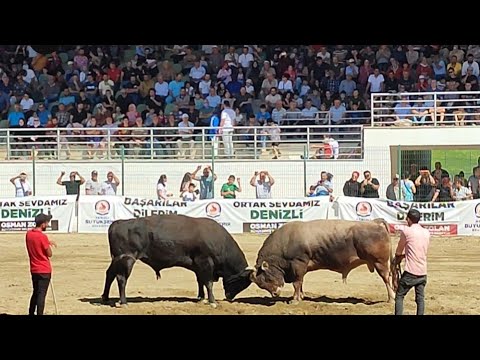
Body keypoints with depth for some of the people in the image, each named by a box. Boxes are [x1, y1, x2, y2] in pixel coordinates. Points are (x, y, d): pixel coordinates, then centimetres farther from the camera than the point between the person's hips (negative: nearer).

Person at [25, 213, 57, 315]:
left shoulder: (28, 234, 4)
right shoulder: (42, 237, -19)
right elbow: (49, 254, -12)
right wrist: (49, 245, 5)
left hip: (34, 269, 7)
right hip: (44, 270, -7)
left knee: (35, 293, 18)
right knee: (41, 294, -4)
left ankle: (31, 313, 22)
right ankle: (39, 314, -6)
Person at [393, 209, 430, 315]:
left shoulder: (406, 231, -6)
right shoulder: (426, 233, 10)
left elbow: (398, 251, 5)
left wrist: (397, 258, 26)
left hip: (410, 272, -5)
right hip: (423, 272, 5)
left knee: (399, 296, 5)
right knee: (420, 298, 9)